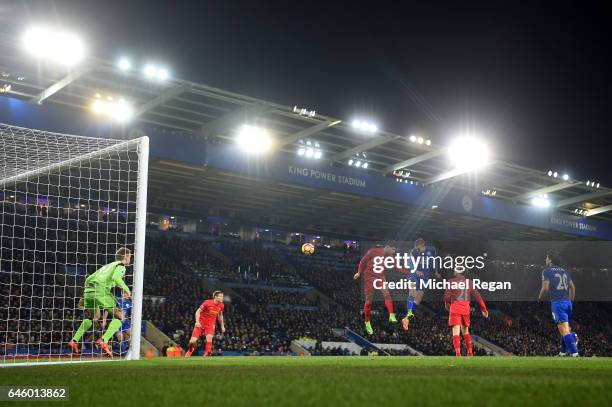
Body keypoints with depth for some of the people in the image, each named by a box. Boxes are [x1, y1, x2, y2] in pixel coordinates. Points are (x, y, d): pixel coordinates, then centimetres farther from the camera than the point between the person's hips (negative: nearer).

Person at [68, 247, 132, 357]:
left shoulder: (106, 266, 32)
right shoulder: (120, 266, 9)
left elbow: (89, 279, 30)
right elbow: (115, 277, -14)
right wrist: (126, 289, -3)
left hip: (88, 290, 8)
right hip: (100, 290, -8)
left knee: (93, 317, 30)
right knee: (120, 316, 0)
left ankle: (74, 340, 20)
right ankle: (103, 341, -15)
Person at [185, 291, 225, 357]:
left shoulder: (221, 306, -2)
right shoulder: (207, 303, -17)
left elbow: (220, 316, 18)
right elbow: (198, 311, -10)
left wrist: (222, 326, 17)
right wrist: (197, 321, -23)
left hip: (210, 325, 3)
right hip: (201, 324, -3)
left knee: (209, 337, -28)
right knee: (193, 341, -5)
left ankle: (207, 353, -17)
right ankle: (189, 352, 26)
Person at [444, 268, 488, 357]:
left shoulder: (451, 281, 1)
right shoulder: (469, 282, 9)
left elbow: (447, 296, -4)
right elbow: (477, 295, 5)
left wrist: (447, 305, 16)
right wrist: (483, 308, 5)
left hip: (455, 307, -3)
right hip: (466, 308, 3)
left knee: (456, 332, -6)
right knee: (465, 331, 20)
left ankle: (458, 353, -19)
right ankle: (470, 352, 19)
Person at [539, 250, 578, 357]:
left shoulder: (547, 271, -1)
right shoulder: (564, 271, 18)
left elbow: (545, 288, -9)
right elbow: (572, 287, 18)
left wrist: (540, 298, 9)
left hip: (557, 302, -7)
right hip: (567, 302, 7)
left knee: (564, 329, -11)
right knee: (565, 327, 19)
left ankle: (574, 352, -20)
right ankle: (564, 351, 23)